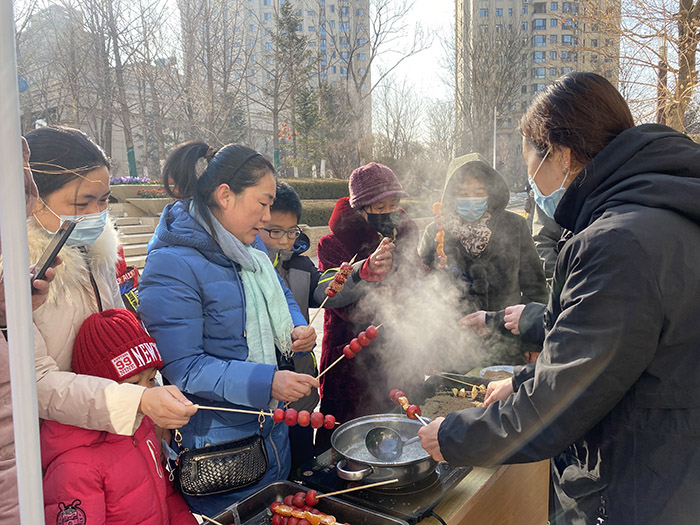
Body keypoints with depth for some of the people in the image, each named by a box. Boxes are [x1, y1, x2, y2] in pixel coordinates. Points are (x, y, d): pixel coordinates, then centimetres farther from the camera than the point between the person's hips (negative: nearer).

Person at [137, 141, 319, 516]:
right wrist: (266, 382, -31)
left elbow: (281, 296, 18)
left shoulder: (249, 245, 3)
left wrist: (297, 328, -4)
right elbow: (183, 368, -25)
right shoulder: (171, 266, -23)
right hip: (218, 440, -8)